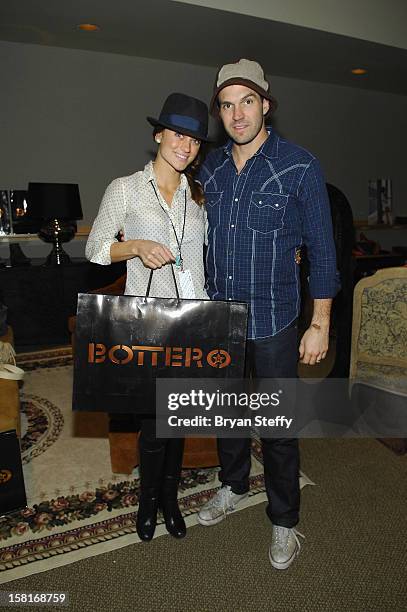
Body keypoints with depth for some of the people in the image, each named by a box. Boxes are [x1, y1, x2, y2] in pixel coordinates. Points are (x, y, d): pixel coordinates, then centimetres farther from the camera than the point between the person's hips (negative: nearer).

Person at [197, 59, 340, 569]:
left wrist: (320, 324, -8)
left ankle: (284, 521, 30)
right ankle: (233, 485, 45)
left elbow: (321, 249, -7)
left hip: (273, 321, -4)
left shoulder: (299, 167, -9)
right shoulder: (210, 168, 5)